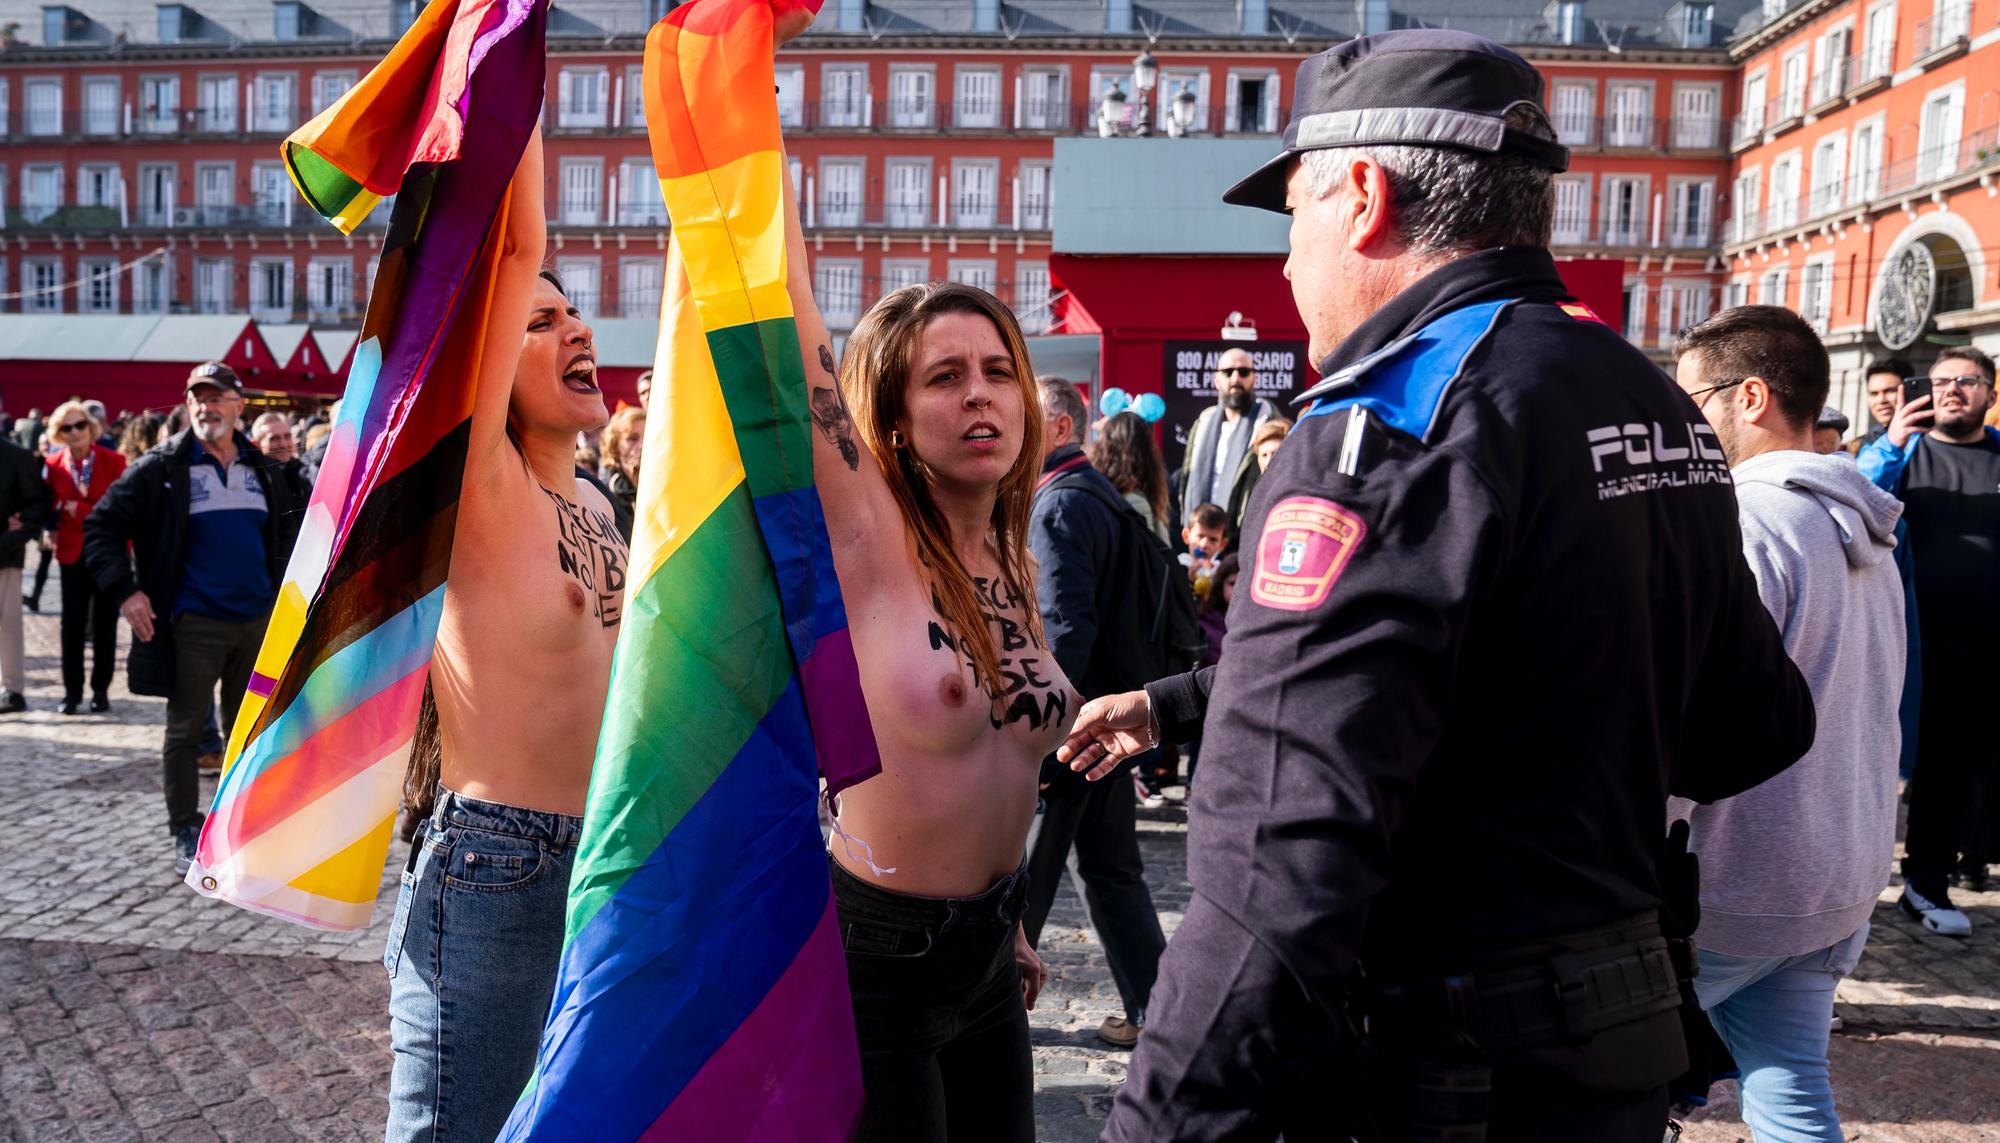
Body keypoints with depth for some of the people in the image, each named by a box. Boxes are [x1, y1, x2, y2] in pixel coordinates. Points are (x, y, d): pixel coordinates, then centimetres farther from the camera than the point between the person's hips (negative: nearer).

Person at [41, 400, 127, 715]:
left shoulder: (114, 460, -7)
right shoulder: (53, 464, 0)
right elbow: (50, 506, 3)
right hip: (73, 552, 1)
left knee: (105, 623, 6)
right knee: (72, 624, 3)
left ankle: (100, 690, 15)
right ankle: (72, 690, 13)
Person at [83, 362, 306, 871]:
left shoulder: (264, 470, 8)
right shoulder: (161, 469, -5)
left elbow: (291, 528, 21)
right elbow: (101, 526, -5)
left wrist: (285, 585, 12)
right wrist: (125, 591, -13)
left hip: (257, 620, 4)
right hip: (194, 623, -4)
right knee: (185, 729, 5)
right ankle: (186, 834, 16)